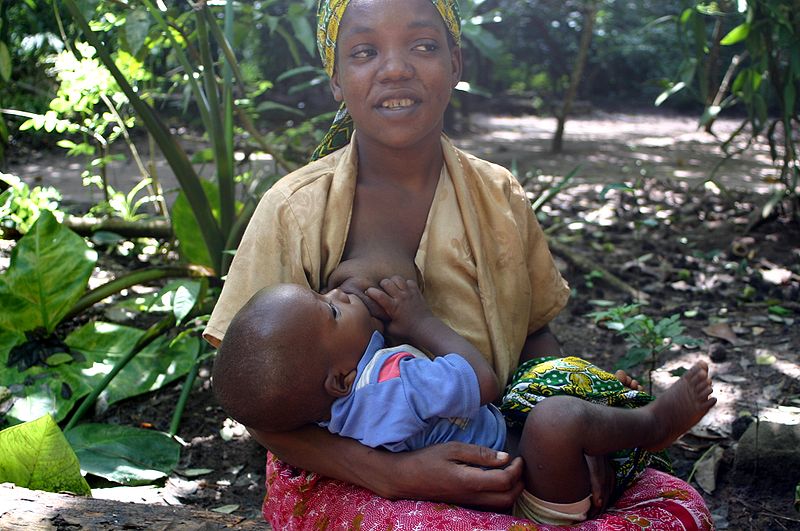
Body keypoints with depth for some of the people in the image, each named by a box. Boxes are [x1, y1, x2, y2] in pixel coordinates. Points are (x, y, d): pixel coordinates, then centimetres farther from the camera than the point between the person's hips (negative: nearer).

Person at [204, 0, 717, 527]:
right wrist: (394, 474, -24)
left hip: (490, 460, 4)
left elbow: (535, 334, 14)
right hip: (341, 479, -4)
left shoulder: (500, 196, 3)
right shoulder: (294, 212, -9)